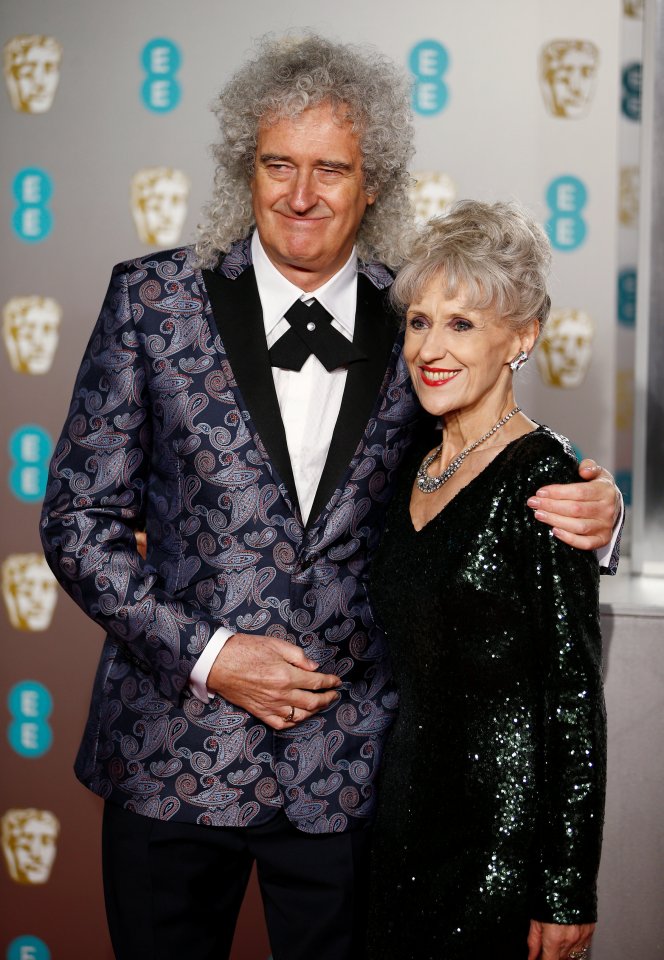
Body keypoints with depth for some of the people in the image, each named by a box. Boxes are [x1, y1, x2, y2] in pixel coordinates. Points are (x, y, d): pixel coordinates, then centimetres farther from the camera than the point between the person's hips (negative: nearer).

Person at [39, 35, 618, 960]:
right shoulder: (155, 299, -4)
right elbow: (79, 519, -3)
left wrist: (586, 516, -13)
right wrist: (205, 655, -12)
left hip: (349, 768, 1)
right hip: (172, 751, 0)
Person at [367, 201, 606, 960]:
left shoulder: (539, 478, -15)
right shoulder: (415, 470, 7)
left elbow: (575, 700, -15)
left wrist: (566, 896, -15)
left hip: (503, 832, -7)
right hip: (405, 814, 7)